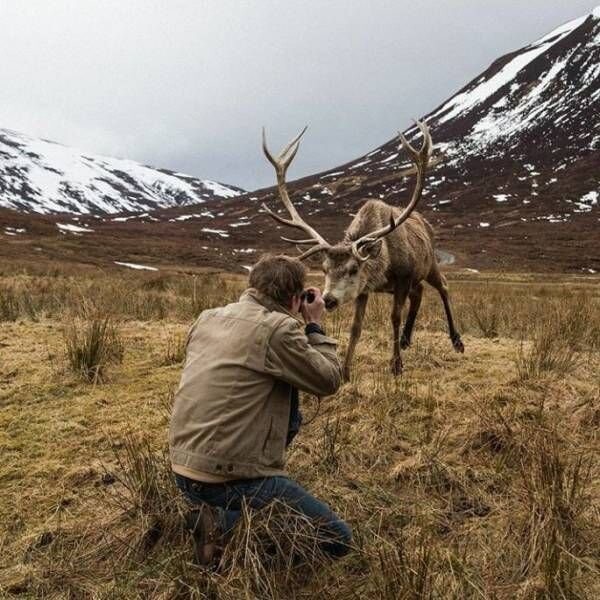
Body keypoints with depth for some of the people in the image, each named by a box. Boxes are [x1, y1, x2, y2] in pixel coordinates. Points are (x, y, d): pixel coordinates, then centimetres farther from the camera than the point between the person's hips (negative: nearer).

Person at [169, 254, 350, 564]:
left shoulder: (207, 318, 7)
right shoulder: (279, 329, -16)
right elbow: (329, 380, -5)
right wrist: (314, 325, 7)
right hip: (231, 481, -8)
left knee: (287, 409, 23)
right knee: (338, 538, 4)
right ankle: (225, 524, -7)